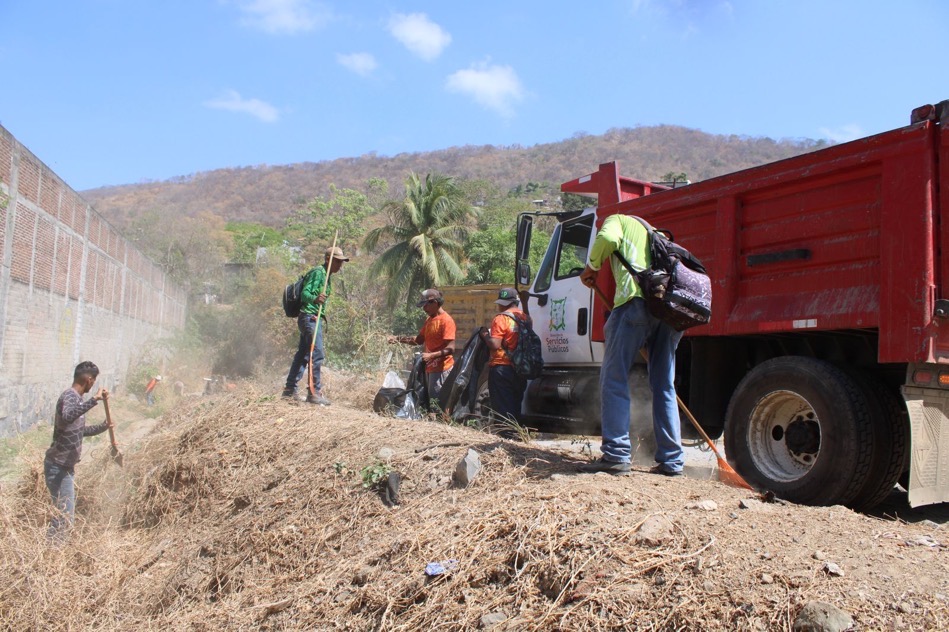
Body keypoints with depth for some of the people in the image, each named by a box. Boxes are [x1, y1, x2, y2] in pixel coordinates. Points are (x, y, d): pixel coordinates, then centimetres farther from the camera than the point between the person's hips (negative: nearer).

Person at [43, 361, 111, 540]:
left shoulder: (76, 397, 12)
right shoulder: (70, 396, -18)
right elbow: (68, 417, -43)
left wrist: (102, 427, 25)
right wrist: (94, 399, -45)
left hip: (66, 466, 10)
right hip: (58, 466, -10)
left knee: (65, 512, 19)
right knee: (65, 515, -8)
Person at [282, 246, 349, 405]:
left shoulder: (327, 275, 17)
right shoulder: (318, 272, -12)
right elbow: (305, 293, -22)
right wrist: (315, 299, -43)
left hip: (313, 319, 10)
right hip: (310, 317, -10)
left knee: (303, 354, 13)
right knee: (317, 354, -14)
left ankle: (290, 390, 19)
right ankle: (314, 392, -14)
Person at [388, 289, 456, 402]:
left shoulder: (446, 321, -16)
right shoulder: (429, 319, 13)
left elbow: (450, 349, -21)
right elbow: (419, 340, 18)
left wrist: (431, 355, -31)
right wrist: (398, 338, 8)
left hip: (441, 369, -9)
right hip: (430, 368, 9)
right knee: (430, 399, 13)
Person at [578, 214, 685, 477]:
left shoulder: (618, 220, 22)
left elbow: (607, 238, -4)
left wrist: (591, 268, 13)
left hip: (638, 298, -6)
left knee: (614, 378, -4)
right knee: (664, 385, 11)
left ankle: (616, 455, -10)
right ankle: (671, 460, 10)